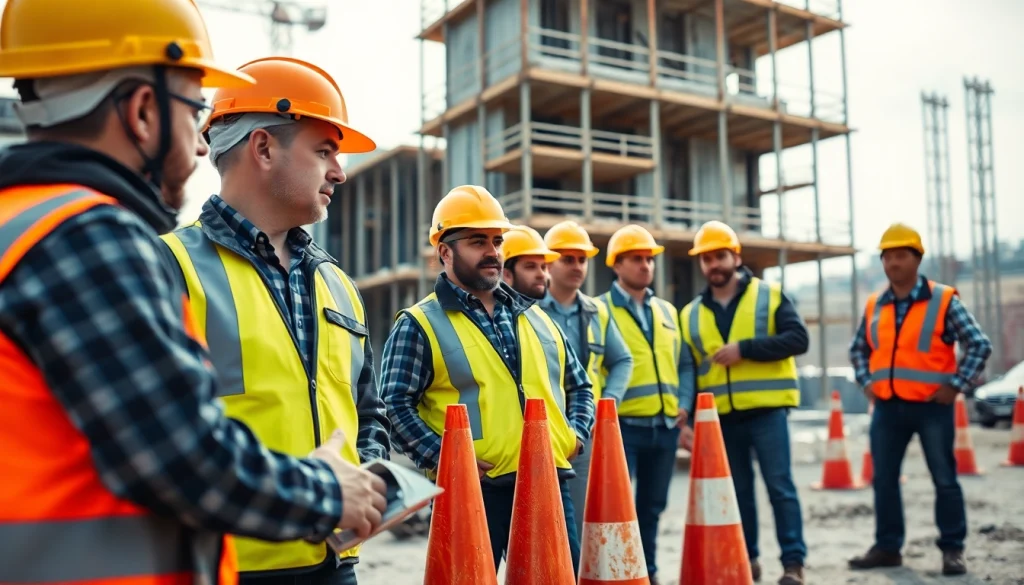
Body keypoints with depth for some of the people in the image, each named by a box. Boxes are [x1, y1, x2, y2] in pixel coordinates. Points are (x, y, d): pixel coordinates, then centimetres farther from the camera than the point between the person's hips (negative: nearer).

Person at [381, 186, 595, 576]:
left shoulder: (536, 317, 17)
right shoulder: (420, 325, -1)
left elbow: (579, 385, 24)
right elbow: (395, 406, -8)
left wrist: (576, 432, 7)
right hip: (471, 491, -5)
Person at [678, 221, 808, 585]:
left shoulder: (770, 295, 2)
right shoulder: (691, 314, 11)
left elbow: (798, 339, -9)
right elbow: (687, 369, 10)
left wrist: (745, 348, -18)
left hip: (766, 410, -3)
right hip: (720, 416, 3)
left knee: (780, 486, -3)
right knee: (738, 492, 10)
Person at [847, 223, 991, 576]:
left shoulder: (943, 300, -6)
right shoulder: (874, 306, 8)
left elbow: (979, 345, -6)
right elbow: (858, 349, 21)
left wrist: (955, 385, -10)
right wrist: (867, 382, 7)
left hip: (932, 405, -4)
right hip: (887, 406, 4)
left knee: (944, 479, 3)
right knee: (883, 480, 8)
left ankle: (953, 549, 15)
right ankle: (887, 547, 19)